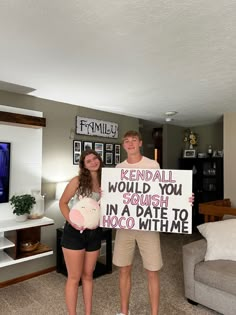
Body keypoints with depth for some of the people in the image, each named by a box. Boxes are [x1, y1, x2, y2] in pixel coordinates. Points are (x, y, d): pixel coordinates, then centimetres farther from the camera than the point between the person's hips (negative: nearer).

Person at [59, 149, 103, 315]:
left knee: (88, 275, 19)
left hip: (95, 233, 4)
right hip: (75, 232, -4)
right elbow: (63, 202, -4)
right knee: (74, 277, 7)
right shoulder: (78, 180, -9)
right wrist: (71, 220, -18)